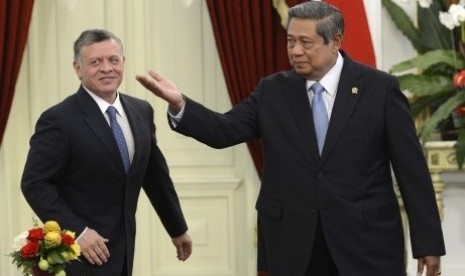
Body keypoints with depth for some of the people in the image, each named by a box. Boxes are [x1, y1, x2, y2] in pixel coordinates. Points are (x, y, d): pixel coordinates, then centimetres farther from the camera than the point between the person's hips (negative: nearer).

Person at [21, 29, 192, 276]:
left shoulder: (141, 111, 6)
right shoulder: (59, 120, -13)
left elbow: (156, 176, 15)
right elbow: (34, 183, -14)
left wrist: (178, 229, 21)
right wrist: (77, 232, -20)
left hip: (123, 249, 6)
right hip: (82, 250, -6)